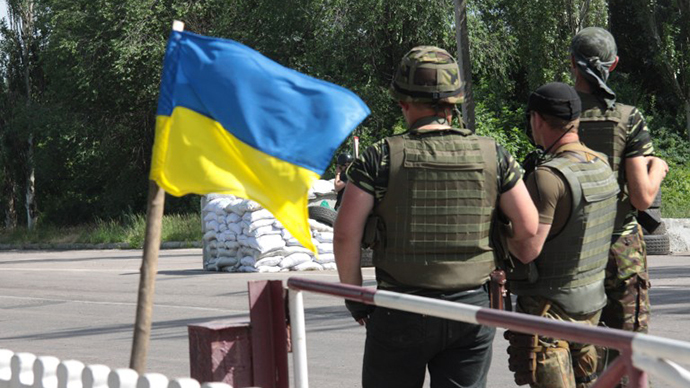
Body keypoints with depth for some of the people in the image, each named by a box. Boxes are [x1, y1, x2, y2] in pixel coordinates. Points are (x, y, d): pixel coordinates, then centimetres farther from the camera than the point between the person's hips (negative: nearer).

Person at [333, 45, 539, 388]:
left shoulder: (382, 158, -7)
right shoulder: (491, 155, 0)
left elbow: (345, 234, -9)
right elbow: (528, 228, 2)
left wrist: (354, 297, 3)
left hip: (401, 313, -2)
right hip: (471, 309, 2)